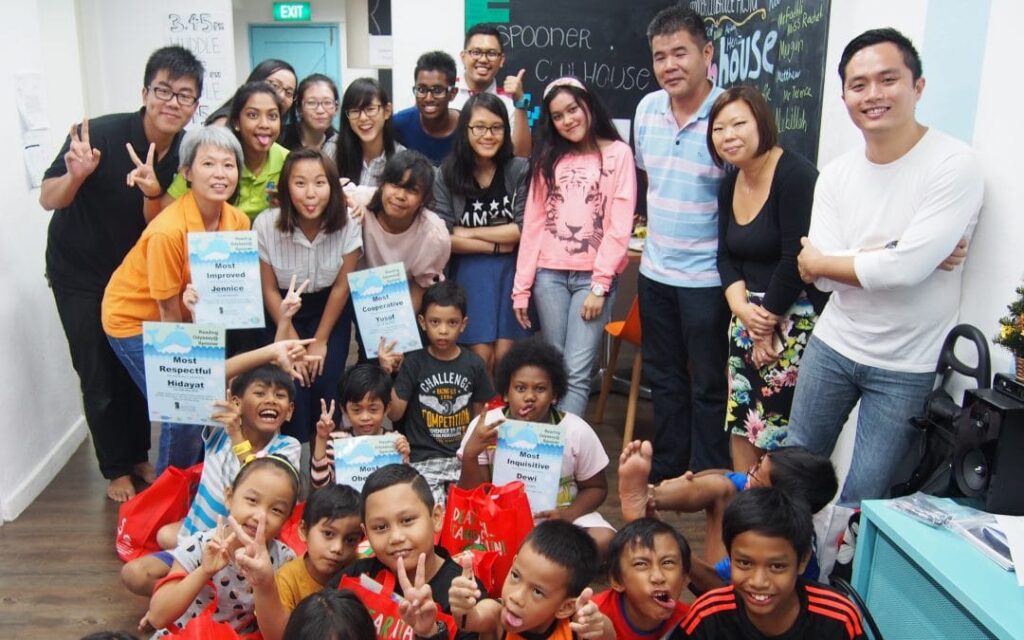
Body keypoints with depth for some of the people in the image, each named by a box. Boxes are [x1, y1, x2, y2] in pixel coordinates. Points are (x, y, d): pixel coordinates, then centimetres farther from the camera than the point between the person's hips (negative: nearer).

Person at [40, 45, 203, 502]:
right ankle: (116, 469, 19)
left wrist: (153, 192, -24)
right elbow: (48, 199, -20)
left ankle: (138, 457, 29)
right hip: (80, 273, -4)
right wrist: (76, 175, -40)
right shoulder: (100, 134, -25)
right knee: (100, 377, 2)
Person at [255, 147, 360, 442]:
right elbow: (270, 290, -10)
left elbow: (341, 287, -10)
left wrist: (320, 341, -7)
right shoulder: (266, 225, -23)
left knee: (326, 380, -14)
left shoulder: (347, 225, -22)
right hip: (283, 312, 0)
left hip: (329, 309, 0)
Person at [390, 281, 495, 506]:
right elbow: (394, 413, -6)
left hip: (464, 457, 2)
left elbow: (479, 415, 11)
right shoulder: (413, 363, -2)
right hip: (424, 459, -2)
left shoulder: (473, 364, 4)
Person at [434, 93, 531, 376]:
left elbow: (524, 229, -9)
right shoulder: (448, 175, -3)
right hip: (469, 272, 0)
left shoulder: (520, 170, -4)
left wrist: (469, 233, -8)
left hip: (511, 270, 0)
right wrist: (497, 245, -10)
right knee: (481, 355, -2)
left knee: (504, 355, -1)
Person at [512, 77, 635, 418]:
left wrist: (600, 285, -10)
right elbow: (533, 225, 8)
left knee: (576, 373, -9)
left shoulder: (618, 154, 2)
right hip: (549, 275, 4)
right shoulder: (549, 159, 14)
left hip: (594, 277, -3)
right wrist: (521, 288, 3)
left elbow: (620, 227, -4)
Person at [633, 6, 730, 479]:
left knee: (708, 385, 8)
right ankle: (666, 470, 35)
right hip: (654, 270, 6)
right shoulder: (647, 108, 2)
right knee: (663, 377, 18)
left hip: (706, 276, -6)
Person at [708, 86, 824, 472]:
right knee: (740, 418, 12)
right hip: (747, 315, 8)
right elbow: (726, 257, 10)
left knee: (776, 426, -3)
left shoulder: (796, 176, -15)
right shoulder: (730, 184, 10)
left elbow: (797, 260, -18)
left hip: (794, 320, -8)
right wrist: (742, 308, -7)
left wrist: (767, 323, -10)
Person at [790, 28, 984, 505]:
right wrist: (896, 255, -20)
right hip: (832, 345, 5)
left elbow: (907, 269, -25)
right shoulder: (836, 174, 0)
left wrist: (818, 261, -11)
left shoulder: (955, 165, -16)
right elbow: (824, 278, -7)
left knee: (864, 499, 7)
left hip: (905, 367, -5)